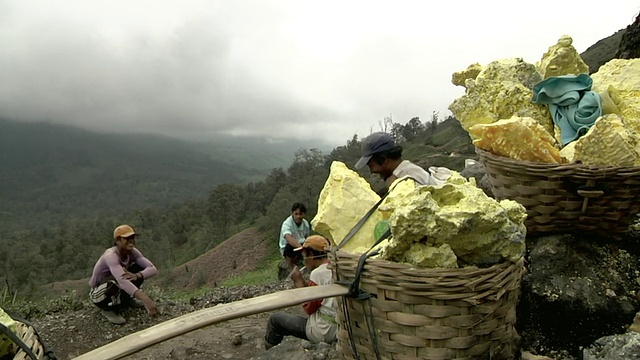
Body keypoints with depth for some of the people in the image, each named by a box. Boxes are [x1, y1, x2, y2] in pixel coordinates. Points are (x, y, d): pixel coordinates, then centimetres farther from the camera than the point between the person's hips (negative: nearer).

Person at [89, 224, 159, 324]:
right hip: (99, 294, -7)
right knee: (116, 282, -38)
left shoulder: (132, 252, -13)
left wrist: (136, 276, -43)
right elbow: (122, 281, -49)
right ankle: (108, 309, -9)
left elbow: (153, 269, -21)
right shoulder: (110, 255, -33)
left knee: (140, 270, -11)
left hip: (116, 288, 7)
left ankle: (126, 299, 7)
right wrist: (146, 299, -61)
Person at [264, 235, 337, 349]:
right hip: (339, 329, 8)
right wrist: (303, 280, 7)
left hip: (322, 333, -8)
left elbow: (309, 308, -12)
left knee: (275, 319, 5)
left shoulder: (318, 273, -18)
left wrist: (298, 281, -5)